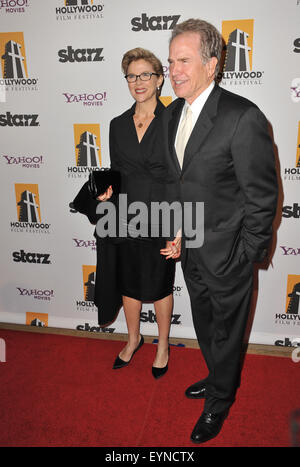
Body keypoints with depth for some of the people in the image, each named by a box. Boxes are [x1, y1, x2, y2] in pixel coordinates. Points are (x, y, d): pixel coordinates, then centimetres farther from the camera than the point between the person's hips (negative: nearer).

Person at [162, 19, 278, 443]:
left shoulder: (244, 118, -21)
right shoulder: (173, 113, 3)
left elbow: (262, 196, -17)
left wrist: (247, 256, -13)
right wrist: (176, 232, 9)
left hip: (227, 254, -7)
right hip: (189, 249, 7)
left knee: (226, 331, 15)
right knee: (205, 325, 25)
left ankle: (219, 401, 41)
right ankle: (220, 378, 53)